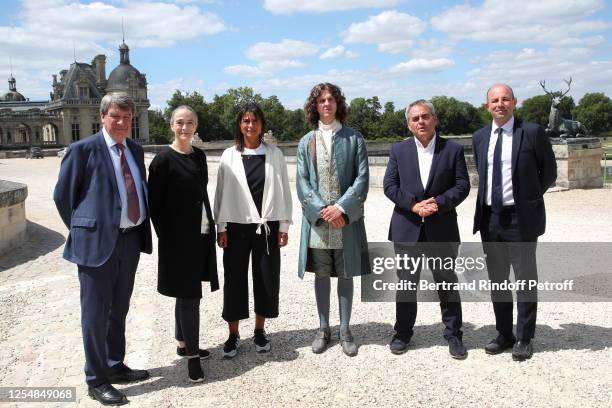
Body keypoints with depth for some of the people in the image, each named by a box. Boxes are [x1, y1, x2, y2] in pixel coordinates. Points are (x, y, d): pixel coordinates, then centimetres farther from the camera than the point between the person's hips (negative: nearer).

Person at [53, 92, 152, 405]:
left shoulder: (136, 150, 10)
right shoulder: (83, 149, -9)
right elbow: (62, 195, -3)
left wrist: (141, 229, 10)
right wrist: (82, 230, 3)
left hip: (131, 239, 6)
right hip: (98, 241, -6)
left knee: (119, 309, 18)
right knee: (96, 313, 5)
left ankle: (115, 366, 35)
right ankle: (96, 380, 20)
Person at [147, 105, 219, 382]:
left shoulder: (199, 156, 9)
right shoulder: (164, 159, -11)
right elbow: (154, 201, -10)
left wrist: (210, 224, 10)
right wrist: (165, 234, -11)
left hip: (200, 234, 7)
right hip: (178, 236, -7)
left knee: (187, 292, 17)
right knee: (189, 294, -3)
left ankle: (182, 343, 31)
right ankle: (192, 354, 8)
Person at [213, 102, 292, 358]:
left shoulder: (275, 155, 3)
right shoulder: (229, 156, 1)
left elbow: (283, 191, 4)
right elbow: (222, 192, 3)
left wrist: (284, 225, 1)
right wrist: (221, 226, -1)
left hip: (267, 227, 1)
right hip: (237, 227, 0)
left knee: (267, 279, 7)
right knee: (234, 280, 5)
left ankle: (259, 331, 25)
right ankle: (233, 334, 19)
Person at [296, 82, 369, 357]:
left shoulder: (354, 138, 3)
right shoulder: (306, 142, 7)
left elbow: (362, 178, -3)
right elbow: (302, 182, 0)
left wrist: (341, 207, -15)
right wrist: (322, 209, -13)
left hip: (347, 219, -1)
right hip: (317, 219, 1)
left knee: (345, 275, 7)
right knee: (321, 275, 9)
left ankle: (345, 330, 20)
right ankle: (323, 329, 23)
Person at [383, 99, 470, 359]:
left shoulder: (453, 149, 2)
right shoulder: (398, 150, 5)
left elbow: (462, 185, -2)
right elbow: (390, 185, 0)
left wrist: (439, 203, -17)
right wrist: (413, 204, -14)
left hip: (442, 229, -1)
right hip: (407, 228, 1)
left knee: (447, 283, 8)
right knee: (406, 284, 10)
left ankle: (453, 334, 22)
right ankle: (403, 333, 24)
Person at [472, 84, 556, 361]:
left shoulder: (532, 132, -7)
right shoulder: (480, 137, 8)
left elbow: (549, 172, 2)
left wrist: (527, 197, 8)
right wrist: (490, 199, 10)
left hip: (521, 218, -5)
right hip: (490, 217, 5)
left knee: (525, 279, 6)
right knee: (496, 280, 14)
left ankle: (524, 339, 19)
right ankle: (504, 335, 28)